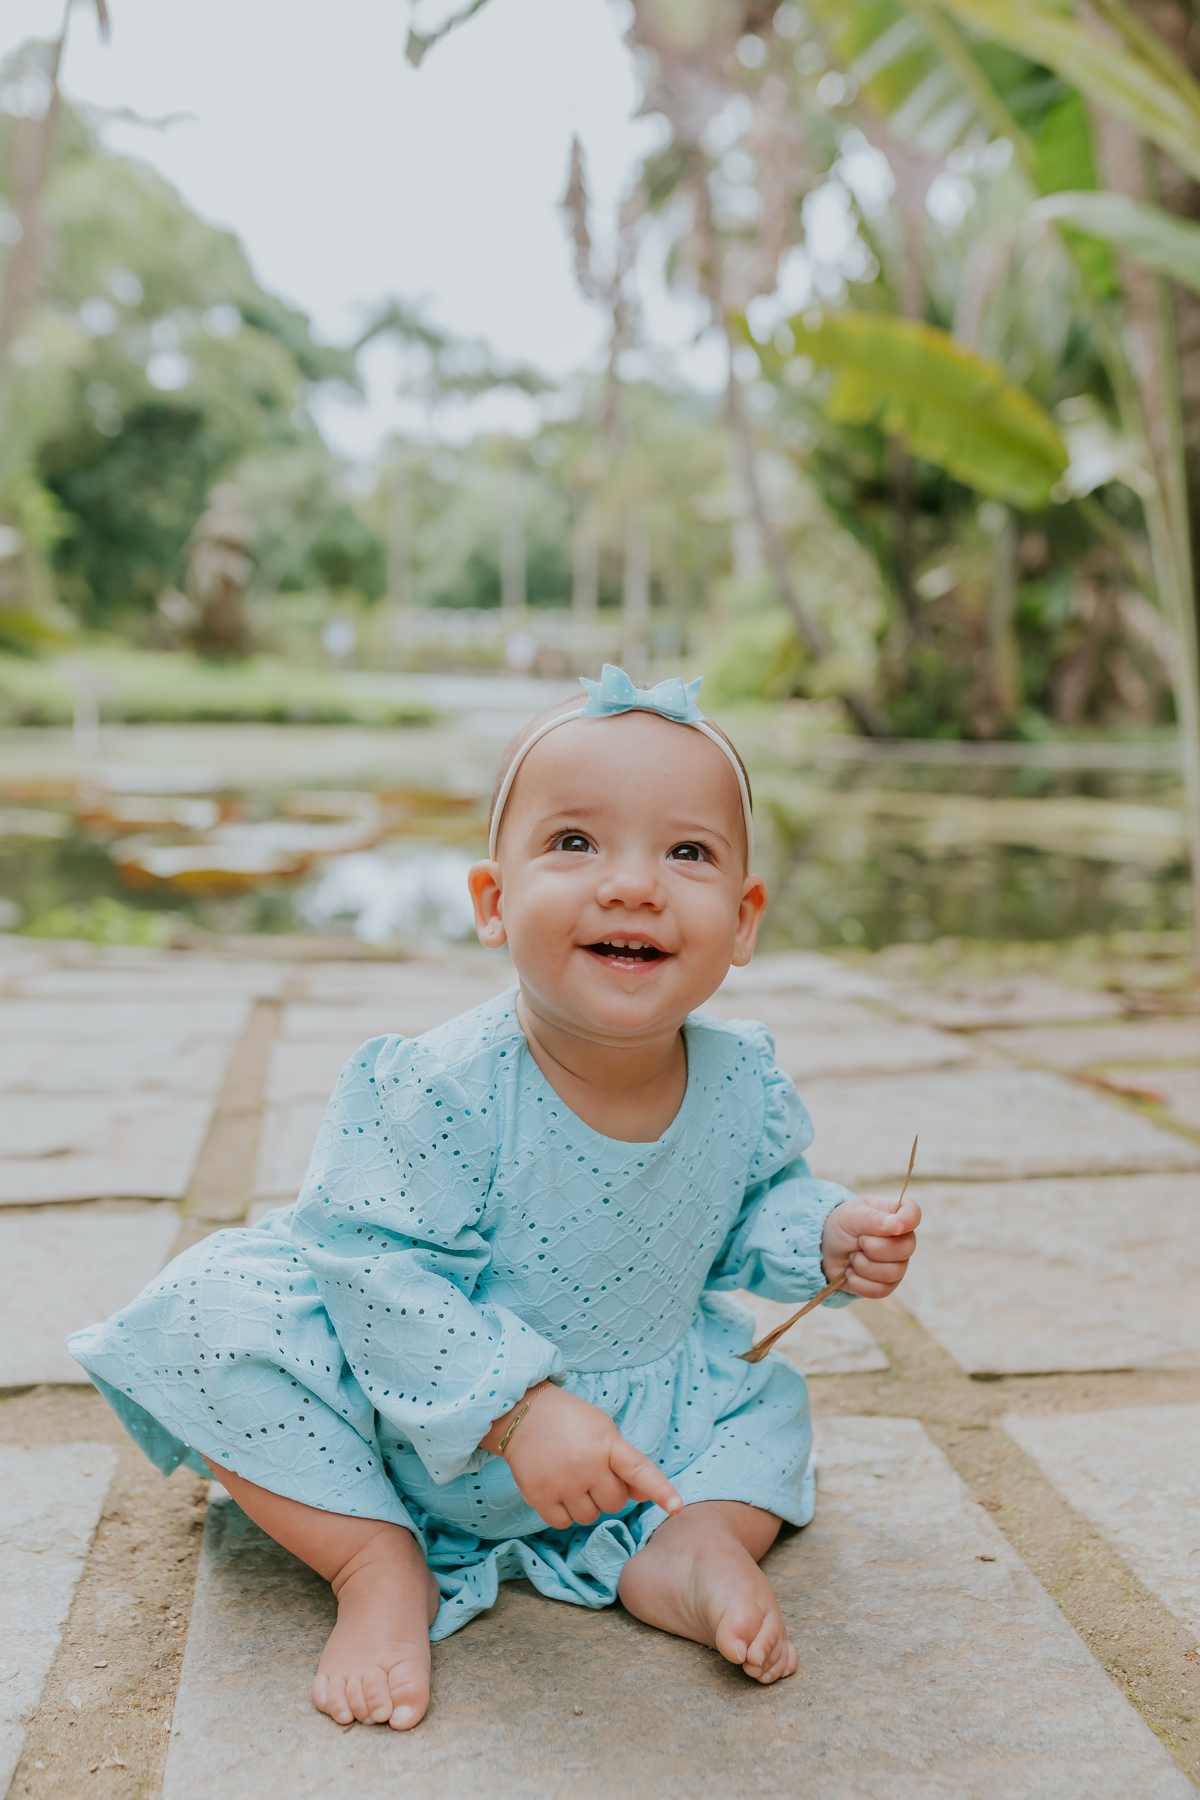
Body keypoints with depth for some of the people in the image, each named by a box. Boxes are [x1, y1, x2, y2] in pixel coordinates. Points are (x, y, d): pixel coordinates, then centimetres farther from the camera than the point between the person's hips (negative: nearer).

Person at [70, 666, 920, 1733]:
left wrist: (827, 1237, -15)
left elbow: (759, 1203, 6)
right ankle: (375, 1560, -15)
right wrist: (518, 1408, -38)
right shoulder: (441, 1090, -32)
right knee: (217, 1309, -25)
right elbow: (381, 1273, -30)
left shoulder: (743, 1080, -15)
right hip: (421, 1432, -4)